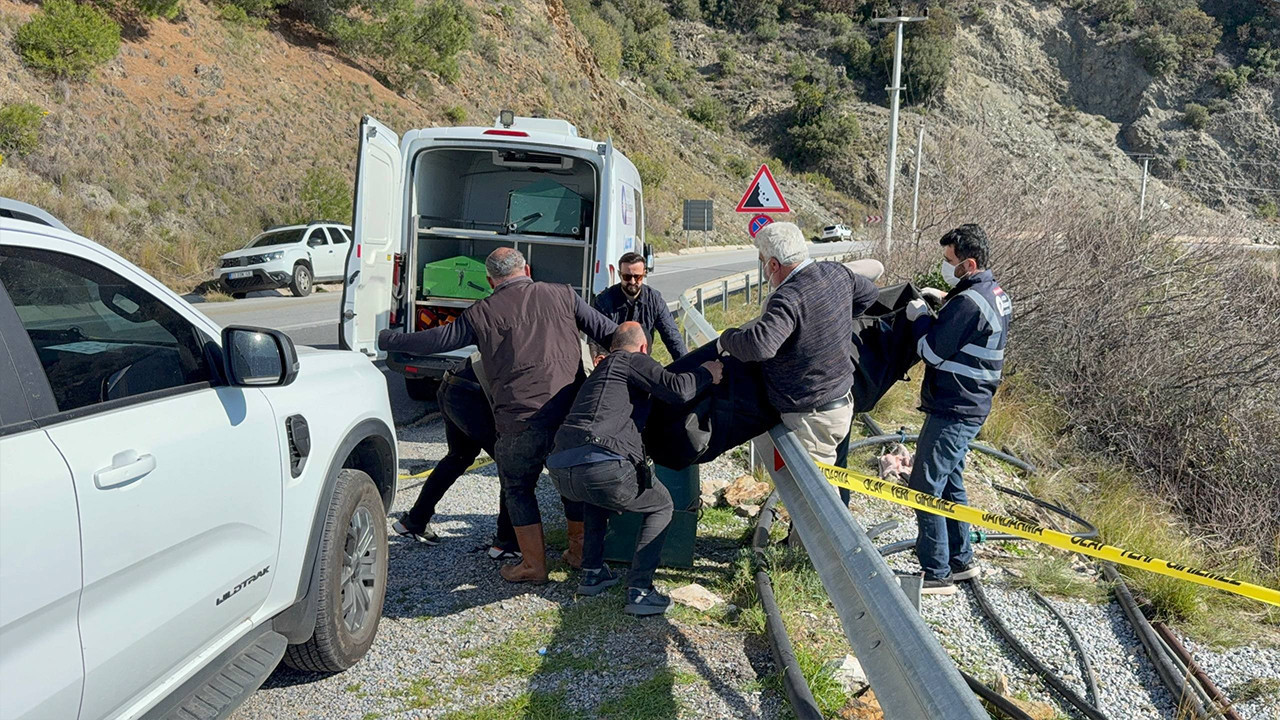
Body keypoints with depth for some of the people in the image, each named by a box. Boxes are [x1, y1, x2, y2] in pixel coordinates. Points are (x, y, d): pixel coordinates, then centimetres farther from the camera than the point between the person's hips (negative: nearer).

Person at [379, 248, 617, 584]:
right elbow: (607, 331, 12)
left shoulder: (481, 313, 5)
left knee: (518, 488, 17)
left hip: (521, 420, -3)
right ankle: (579, 550, 35)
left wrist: (386, 339, 25)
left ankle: (534, 564, 20)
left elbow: (437, 339, 11)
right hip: (572, 413, 3)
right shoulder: (562, 295, 9)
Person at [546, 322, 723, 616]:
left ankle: (592, 572, 31)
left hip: (561, 473, 8)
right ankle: (639, 591, 5)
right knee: (661, 506, 18)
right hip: (603, 468, -7)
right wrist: (705, 372, 13)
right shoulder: (632, 361, 10)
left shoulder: (601, 368, 33)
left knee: (596, 496, 41)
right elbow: (678, 389, -5)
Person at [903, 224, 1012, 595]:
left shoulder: (968, 302, -22)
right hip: (971, 407, 11)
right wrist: (938, 311, 4)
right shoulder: (995, 293, 10)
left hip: (953, 412, -10)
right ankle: (961, 560, 31)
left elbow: (932, 352, -18)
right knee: (949, 481, 21)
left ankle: (936, 574, 3)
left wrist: (920, 318, -4)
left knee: (924, 488, -3)